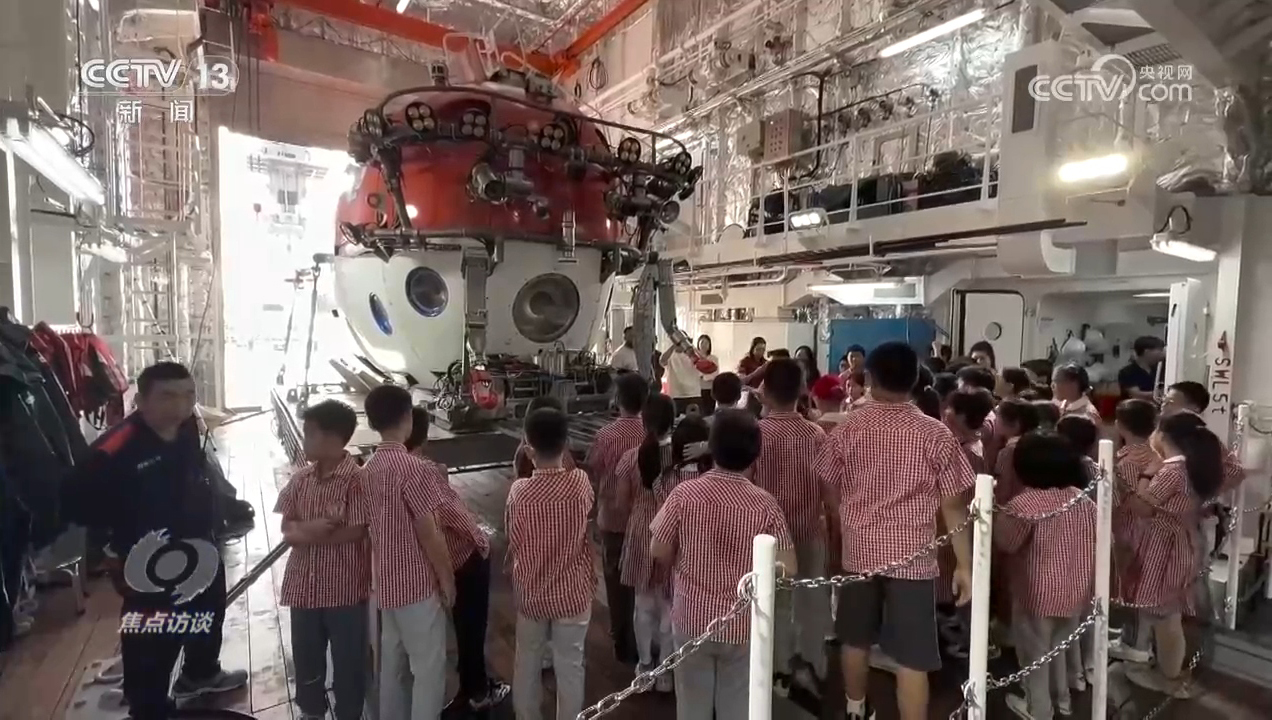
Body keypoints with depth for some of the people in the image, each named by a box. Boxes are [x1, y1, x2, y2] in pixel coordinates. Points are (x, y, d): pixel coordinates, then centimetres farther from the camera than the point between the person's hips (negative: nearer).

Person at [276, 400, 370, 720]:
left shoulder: (356, 479, -16)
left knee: (347, 658, 10)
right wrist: (308, 528, -18)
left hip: (344, 586, -6)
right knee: (306, 655, 22)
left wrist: (305, 536, -12)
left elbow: (356, 531, -19)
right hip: (304, 584, 6)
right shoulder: (301, 478, 3)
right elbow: (286, 527, 4)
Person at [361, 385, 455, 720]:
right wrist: (447, 579, -9)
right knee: (429, 668, 6)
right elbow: (428, 533, -20)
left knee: (392, 662, 21)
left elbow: (380, 525, 10)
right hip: (417, 583, -8)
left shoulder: (370, 467, 3)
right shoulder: (413, 467, -23)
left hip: (387, 582, 8)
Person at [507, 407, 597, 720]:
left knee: (527, 663, 24)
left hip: (530, 593, 1)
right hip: (572, 593, 0)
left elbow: (512, 542, -5)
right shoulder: (581, 483, -18)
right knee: (570, 665, 17)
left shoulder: (519, 490, -20)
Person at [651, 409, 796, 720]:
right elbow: (788, 570, -10)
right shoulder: (766, 505, -14)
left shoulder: (684, 494, -16)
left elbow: (659, 553, -7)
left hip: (692, 620, 0)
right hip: (743, 625, 0)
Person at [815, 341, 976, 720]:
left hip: (858, 550, 3)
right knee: (912, 658, 5)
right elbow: (954, 506, -7)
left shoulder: (848, 428, -4)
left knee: (856, 639, 21)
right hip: (912, 555, -2)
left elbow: (829, 486, 7)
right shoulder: (935, 434, -9)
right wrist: (965, 564, 1)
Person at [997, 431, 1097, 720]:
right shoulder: (1083, 499, -1)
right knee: (1060, 645, 26)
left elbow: (1005, 542, -17)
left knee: (1035, 650, 12)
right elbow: (1095, 543, 8)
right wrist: (1090, 586, 20)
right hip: (1075, 590, 7)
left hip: (1038, 594, -7)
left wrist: (997, 515, -1)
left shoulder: (1024, 503, -24)